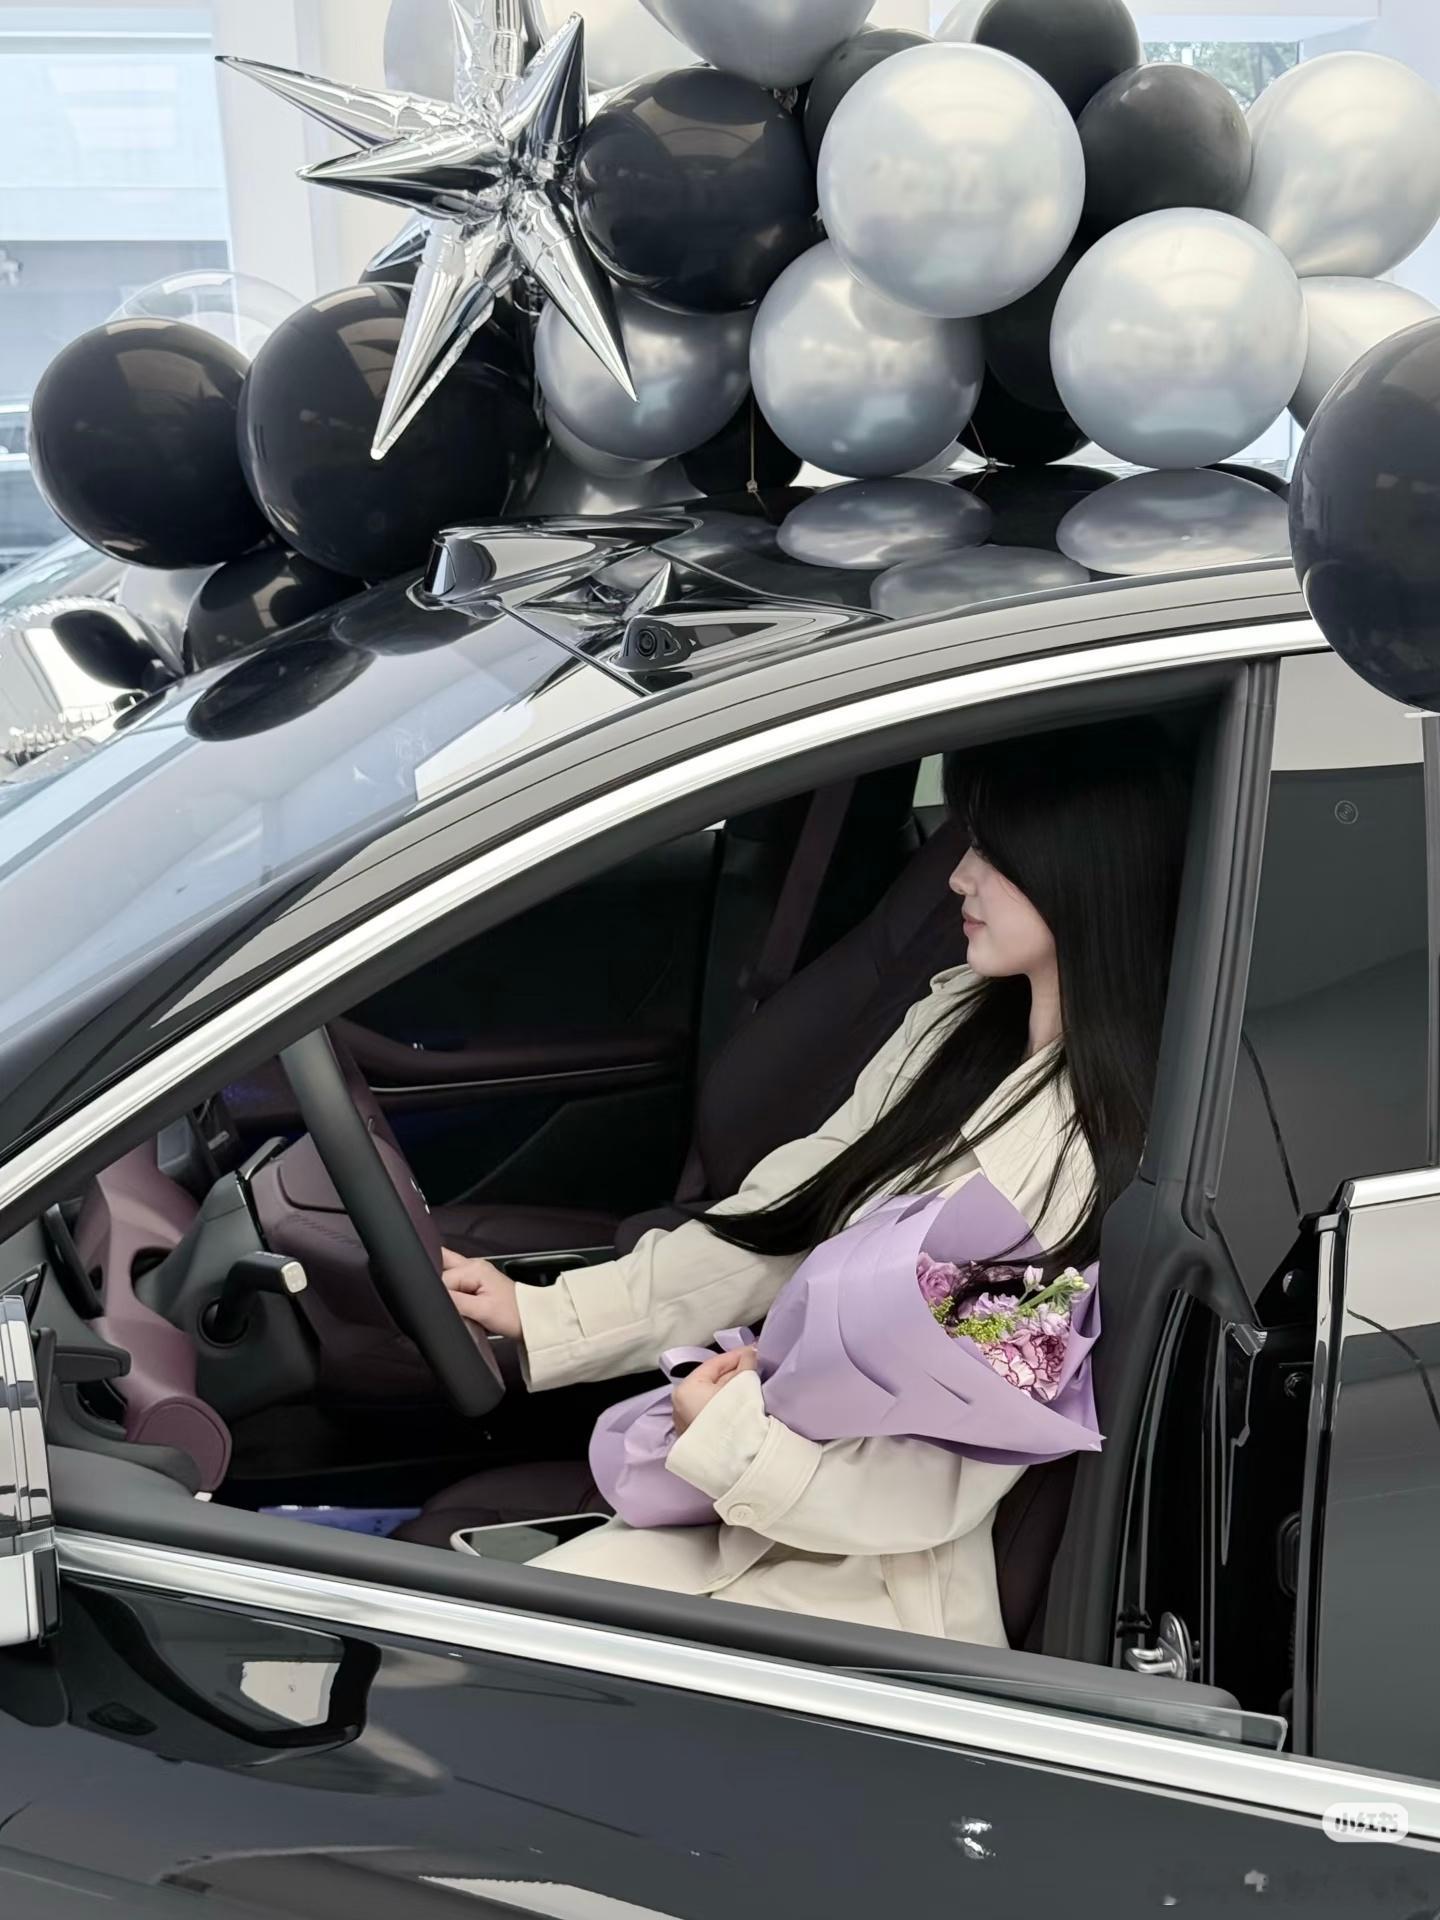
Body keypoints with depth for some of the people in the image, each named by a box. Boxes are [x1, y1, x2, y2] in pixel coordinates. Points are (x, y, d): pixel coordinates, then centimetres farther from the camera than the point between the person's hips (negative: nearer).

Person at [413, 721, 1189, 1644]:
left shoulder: (1107, 1163, -24)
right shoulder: (960, 1019, 0)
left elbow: (950, 1478, -21)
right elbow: (779, 1221, 2)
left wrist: (728, 1435, -18)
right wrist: (538, 1315, -2)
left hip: (873, 1577, -7)